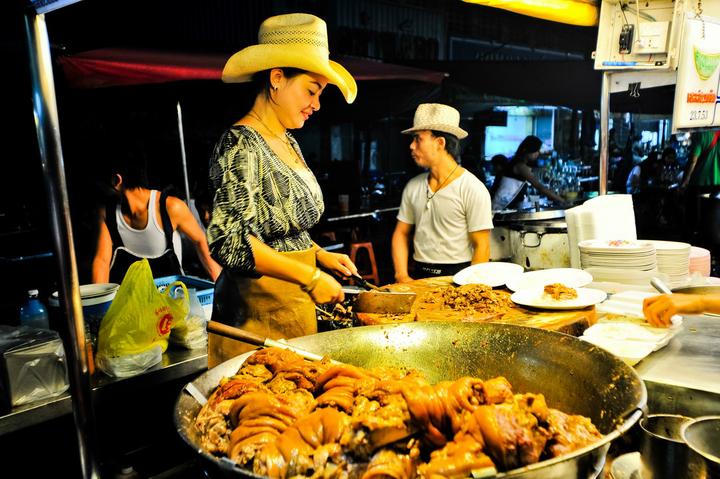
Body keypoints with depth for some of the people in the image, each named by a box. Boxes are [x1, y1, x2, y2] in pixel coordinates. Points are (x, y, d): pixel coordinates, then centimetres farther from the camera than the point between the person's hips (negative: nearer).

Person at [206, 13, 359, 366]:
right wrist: (310, 277, -23)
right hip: (256, 312, -8)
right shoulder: (240, 145, -15)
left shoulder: (288, 142, 11)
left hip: (296, 304, 8)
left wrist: (319, 255, 6)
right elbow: (230, 241, -25)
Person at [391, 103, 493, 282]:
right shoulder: (413, 186, 9)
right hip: (420, 276, 4)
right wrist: (402, 276, 0)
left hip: (457, 276, -4)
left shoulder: (473, 189, -7)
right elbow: (401, 233, 13)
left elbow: (481, 246, -7)